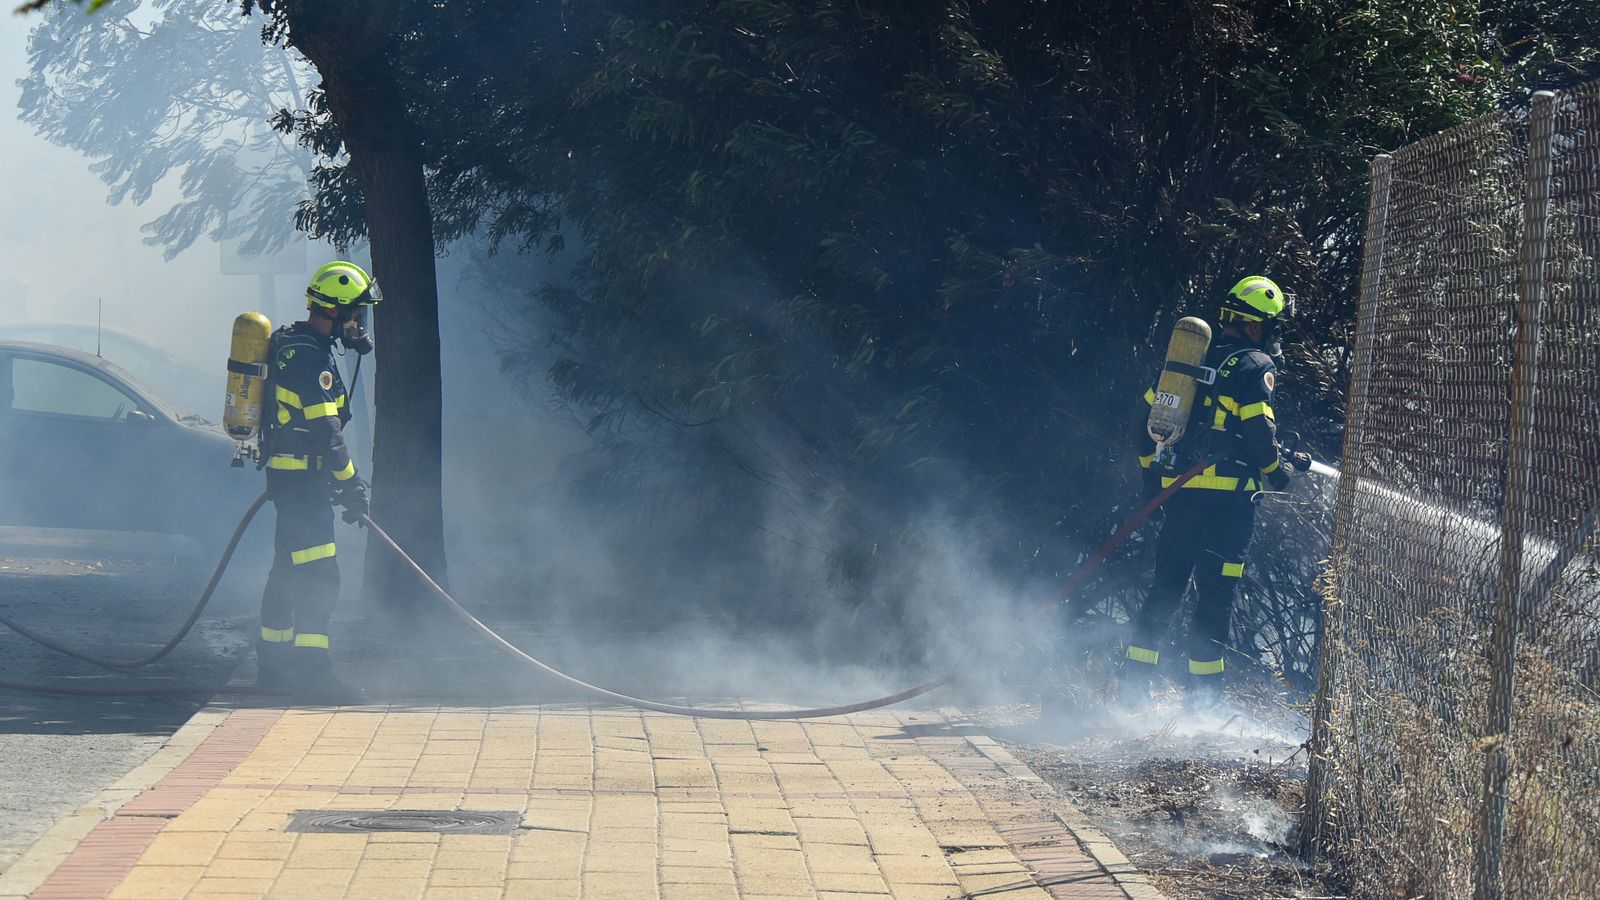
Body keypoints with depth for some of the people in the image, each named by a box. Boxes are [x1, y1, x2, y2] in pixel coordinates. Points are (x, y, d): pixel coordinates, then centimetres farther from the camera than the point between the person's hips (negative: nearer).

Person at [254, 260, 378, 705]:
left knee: (289, 570, 17)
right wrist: (351, 485, -15)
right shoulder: (310, 356, -18)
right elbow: (324, 431, -21)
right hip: (301, 478, -11)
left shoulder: (292, 343, 15)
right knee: (319, 576, -13)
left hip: (289, 474, 11)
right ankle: (312, 672, -17)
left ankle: (273, 664, 25)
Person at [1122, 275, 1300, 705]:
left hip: (1177, 488, 6)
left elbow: (1150, 411, 16)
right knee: (1216, 593, -2)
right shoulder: (1255, 366, -6)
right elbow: (1258, 428, -14)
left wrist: (1151, 468, 24)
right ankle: (1202, 693, -3)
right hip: (1226, 491, -6)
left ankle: (1134, 681, 10)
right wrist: (1274, 471, 3)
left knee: (1166, 586, 13)